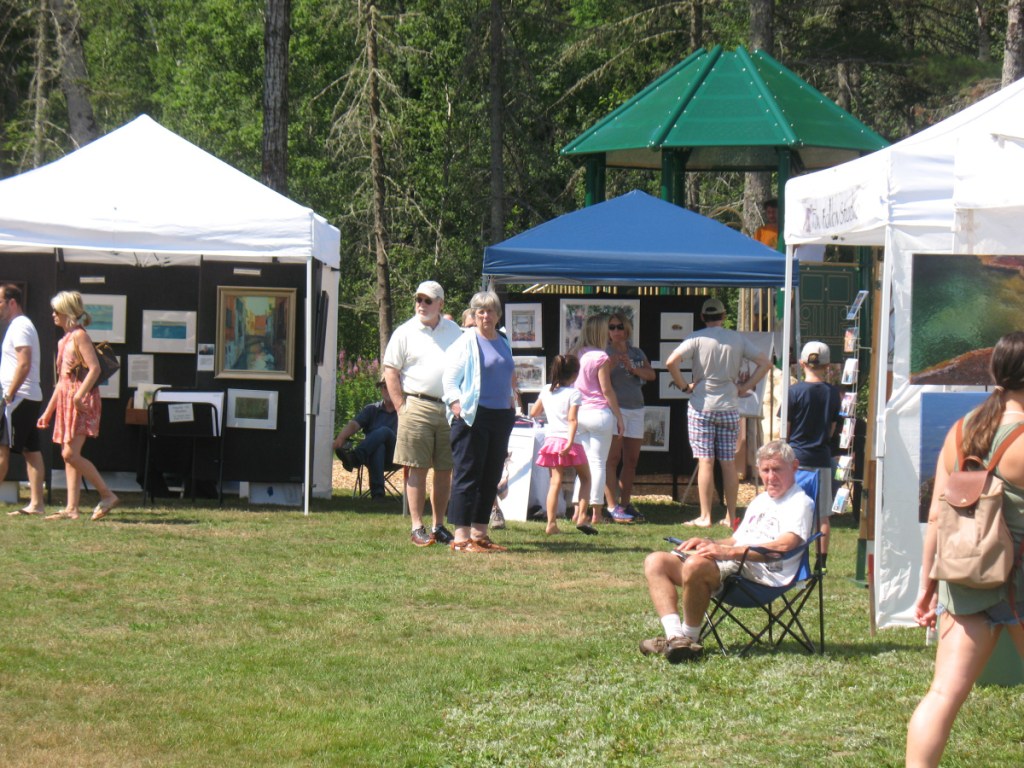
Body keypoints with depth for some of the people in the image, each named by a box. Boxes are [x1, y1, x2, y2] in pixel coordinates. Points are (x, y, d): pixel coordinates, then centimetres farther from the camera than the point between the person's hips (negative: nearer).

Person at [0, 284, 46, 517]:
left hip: (19, 398, -10)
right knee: (31, 450, 5)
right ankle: (36, 503, 3)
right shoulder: (20, 326, 20)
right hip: (31, 398, 10)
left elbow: (24, 365, -21)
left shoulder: (20, 327, -12)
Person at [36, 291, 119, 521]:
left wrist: (79, 396, -28)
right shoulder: (65, 339, 18)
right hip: (66, 401, 9)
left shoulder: (79, 336, -9)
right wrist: (48, 412, 24)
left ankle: (107, 495, -9)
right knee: (68, 456, 5)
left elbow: (95, 368, -19)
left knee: (70, 454, -15)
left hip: (81, 402, -9)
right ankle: (72, 508, 4)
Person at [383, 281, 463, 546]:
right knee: (417, 469, -3)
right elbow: (390, 372, 0)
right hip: (417, 407, -4)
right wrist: (402, 408, -7)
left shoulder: (454, 332, 13)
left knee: (445, 470, 7)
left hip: (449, 409, 4)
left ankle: (439, 526, 15)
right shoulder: (405, 332, 2)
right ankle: (417, 527, 0)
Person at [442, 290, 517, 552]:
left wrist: (512, 398, 16)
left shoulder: (503, 342, 16)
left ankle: (479, 533, 16)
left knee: (491, 477, 9)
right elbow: (450, 378, -8)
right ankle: (461, 537, -8)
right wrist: (455, 402, -21)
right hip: (473, 416, -7)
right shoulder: (466, 342, -4)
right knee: (467, 476, -7)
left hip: (501, 415, 7)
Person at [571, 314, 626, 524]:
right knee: (598, 463, -1)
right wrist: (619, 417, -2)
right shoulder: (601, 357, -10)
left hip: (579, 412, 6)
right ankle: (595, 512, -1)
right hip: (599, 412, -6)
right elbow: (607, 390, -9)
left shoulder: (578, 355, 7)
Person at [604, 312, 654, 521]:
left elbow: (651, 375, 2)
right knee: (613, 458, -10)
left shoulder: (637, 353, 15)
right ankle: (612, 506, -13)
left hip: (636, 409, 6)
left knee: (631, 460, 7)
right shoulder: (605, 353, 0)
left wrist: (632, 368, -13)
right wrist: (610, 365, -29)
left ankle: (625, 503, 13)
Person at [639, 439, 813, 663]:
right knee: (656, 561, -4)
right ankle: (675, 636, -22)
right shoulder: (760, 501, 29)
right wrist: (709, 544, 10)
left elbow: (784, 545, -18)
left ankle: (690, 638, -22)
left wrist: (729, 551, -22)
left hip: (764, 573, -10)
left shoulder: (800, 503, -1)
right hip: (732, 565, 10)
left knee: (695, 565, -36)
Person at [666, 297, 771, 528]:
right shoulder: (738, 340, 4)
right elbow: (765, 363, 5)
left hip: (702, 407, -3)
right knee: (729, 463, 7)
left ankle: (705, 517, -5)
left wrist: (684, 386, -5)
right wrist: (745, 387, 6)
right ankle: (730, 516, 9)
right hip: (730, 408, 3)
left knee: (706, 462, -3)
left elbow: (671, 362, -16)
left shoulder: (697, 339, -5)